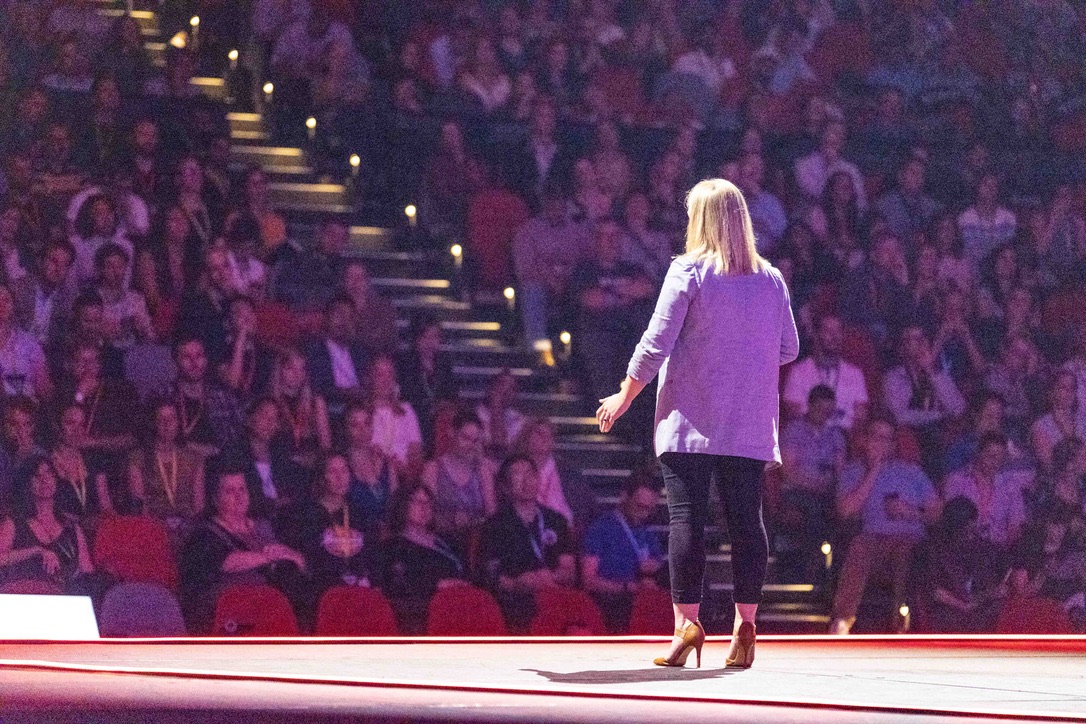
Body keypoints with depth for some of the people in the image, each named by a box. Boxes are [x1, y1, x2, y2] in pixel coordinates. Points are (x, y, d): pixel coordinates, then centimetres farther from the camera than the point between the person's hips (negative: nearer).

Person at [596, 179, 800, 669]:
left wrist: (624, 398, 5)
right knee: (746, 519, 3)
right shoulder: (771, 279, 7)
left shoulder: (688, 271, -5)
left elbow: (656, 344, -6)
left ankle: (687, 621, -9)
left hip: (690, 420, -3)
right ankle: (745, 623, -2)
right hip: (750, 426, 3)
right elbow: (789, 349, 13)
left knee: (686, 518, -4)